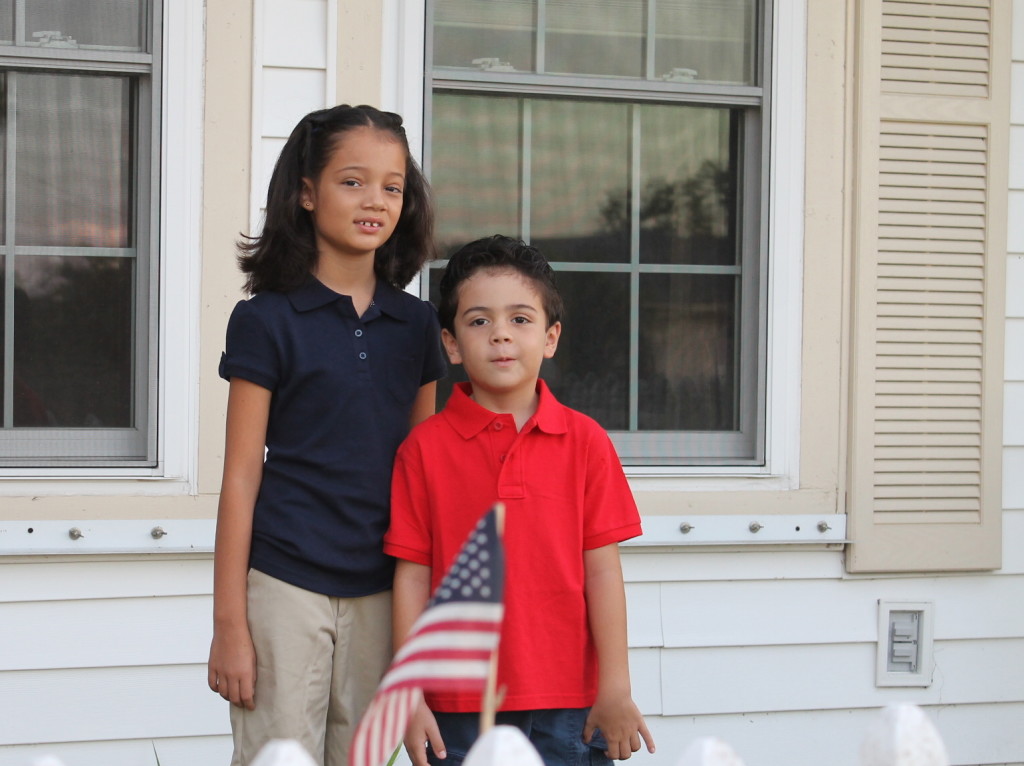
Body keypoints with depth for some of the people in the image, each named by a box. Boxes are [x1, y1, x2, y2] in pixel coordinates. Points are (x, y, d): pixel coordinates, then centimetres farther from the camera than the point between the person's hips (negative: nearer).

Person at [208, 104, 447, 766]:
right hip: (286, 587, -4)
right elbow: (241, 476, -5)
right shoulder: (267, 320, -4)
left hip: (380, 592, 4)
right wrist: (230, 624, -7)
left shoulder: (415, 323, 8)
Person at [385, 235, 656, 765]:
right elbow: (412, 575, 1)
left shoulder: (584, 441, 3)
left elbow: (601, 568, 2)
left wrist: (615, 688, -1)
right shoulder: (425, 448, 1)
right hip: (460, 708, 0)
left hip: (569, 704, 1)